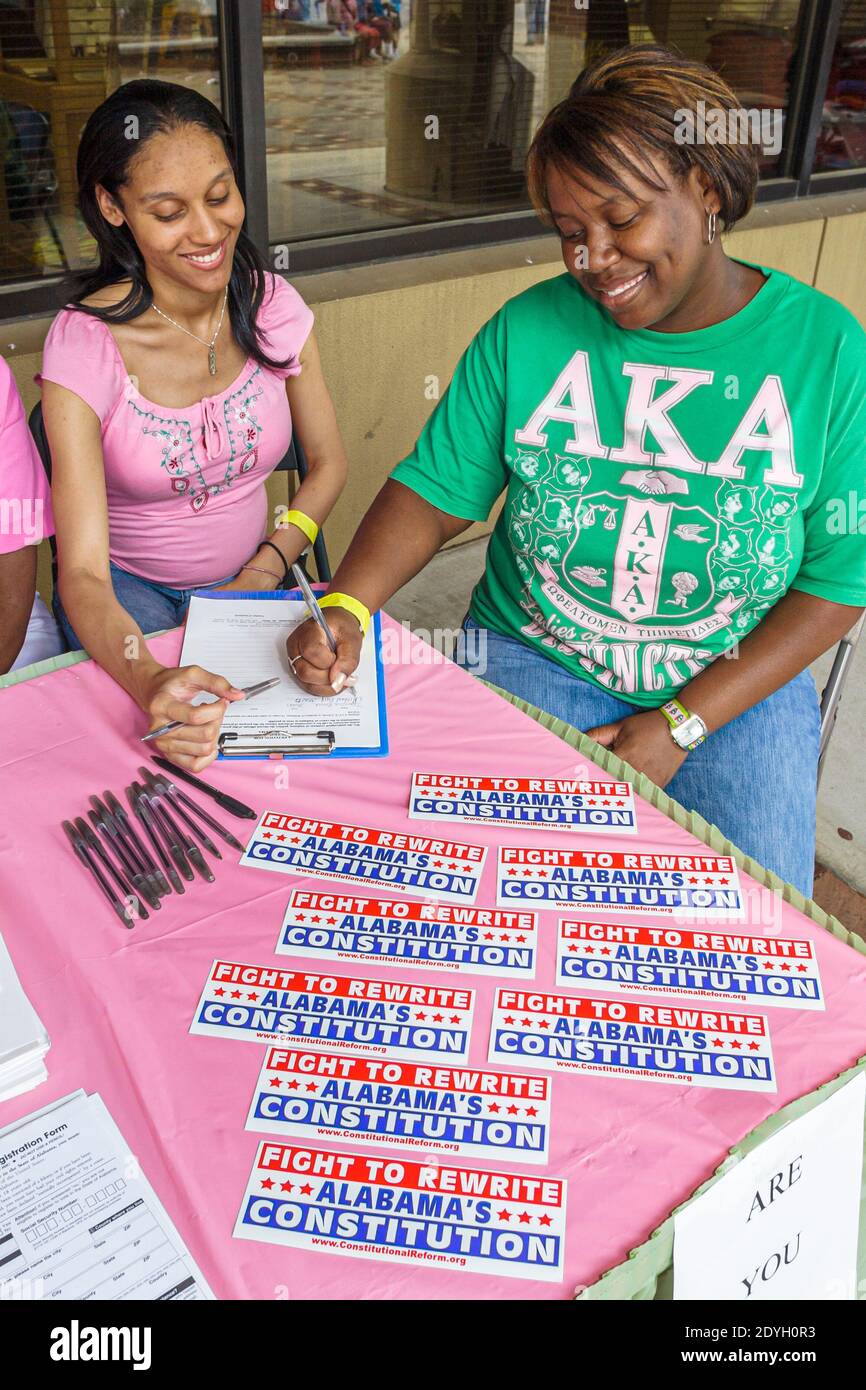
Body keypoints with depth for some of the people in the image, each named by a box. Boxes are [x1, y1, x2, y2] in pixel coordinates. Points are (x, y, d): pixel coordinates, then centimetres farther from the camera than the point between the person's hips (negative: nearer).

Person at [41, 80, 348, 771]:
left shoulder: (273, 306, -8)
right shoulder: (83, 345, -19)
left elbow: (328, 462, 4)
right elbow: (83, 572, -25)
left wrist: (260, 578, -13)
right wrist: (146, 680, -46)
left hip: (253, 574, 3)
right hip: (126, 591, -2)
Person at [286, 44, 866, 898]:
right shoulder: (528, 331, -3)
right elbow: (434, 491, -1)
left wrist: (680, 726, -14)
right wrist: (346, 608, -22)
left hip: (739, 682, 0)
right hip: (533, 659, 1)